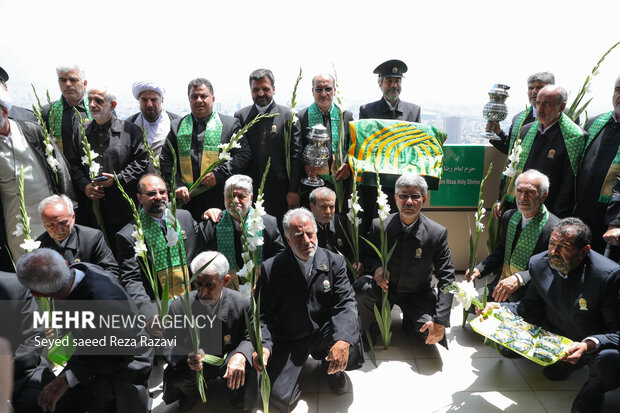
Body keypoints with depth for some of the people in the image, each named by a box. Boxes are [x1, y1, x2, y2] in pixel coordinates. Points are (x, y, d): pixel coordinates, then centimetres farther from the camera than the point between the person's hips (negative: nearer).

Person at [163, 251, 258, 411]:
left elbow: (250, 338, -8)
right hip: (194, 365, 1)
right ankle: (191, 394, 9)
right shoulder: (179, 306, -15)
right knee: (173, 377, -30)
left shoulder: (241, 304, -16)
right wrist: (187, 356, -32)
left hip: (228, 361, -1)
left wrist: (240, 356, -33)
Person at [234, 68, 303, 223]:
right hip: (249, 190, 2)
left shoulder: (288, 115, 1)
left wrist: (294, 190, -7)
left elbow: (296, 156, -2)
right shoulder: (240, 116, 7)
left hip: (279, 191, -1)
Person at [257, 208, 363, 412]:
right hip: (287, 340, -1)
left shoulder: (335, 262, -6)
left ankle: (331, 367, 9)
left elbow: (345, 304, -12)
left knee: (350, 351, -28)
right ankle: (295, 367, 16)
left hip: (324, 334, 2)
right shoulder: (270, 269, -9)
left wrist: (343, 340, -32)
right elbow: (263, 314, -6)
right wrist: (264, 345, -26)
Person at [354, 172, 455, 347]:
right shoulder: (379, 225, -12)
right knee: (360, 286, -30)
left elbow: (446, 279, -14)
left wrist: (440, 321, -23)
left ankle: (409, 324, 15)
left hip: (418, 294, 0)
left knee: (435, 334, -23)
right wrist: (377, 267, -22)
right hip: (385, 286, 1)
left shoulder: (438, 233, -16)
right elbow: (367, 255, 4)